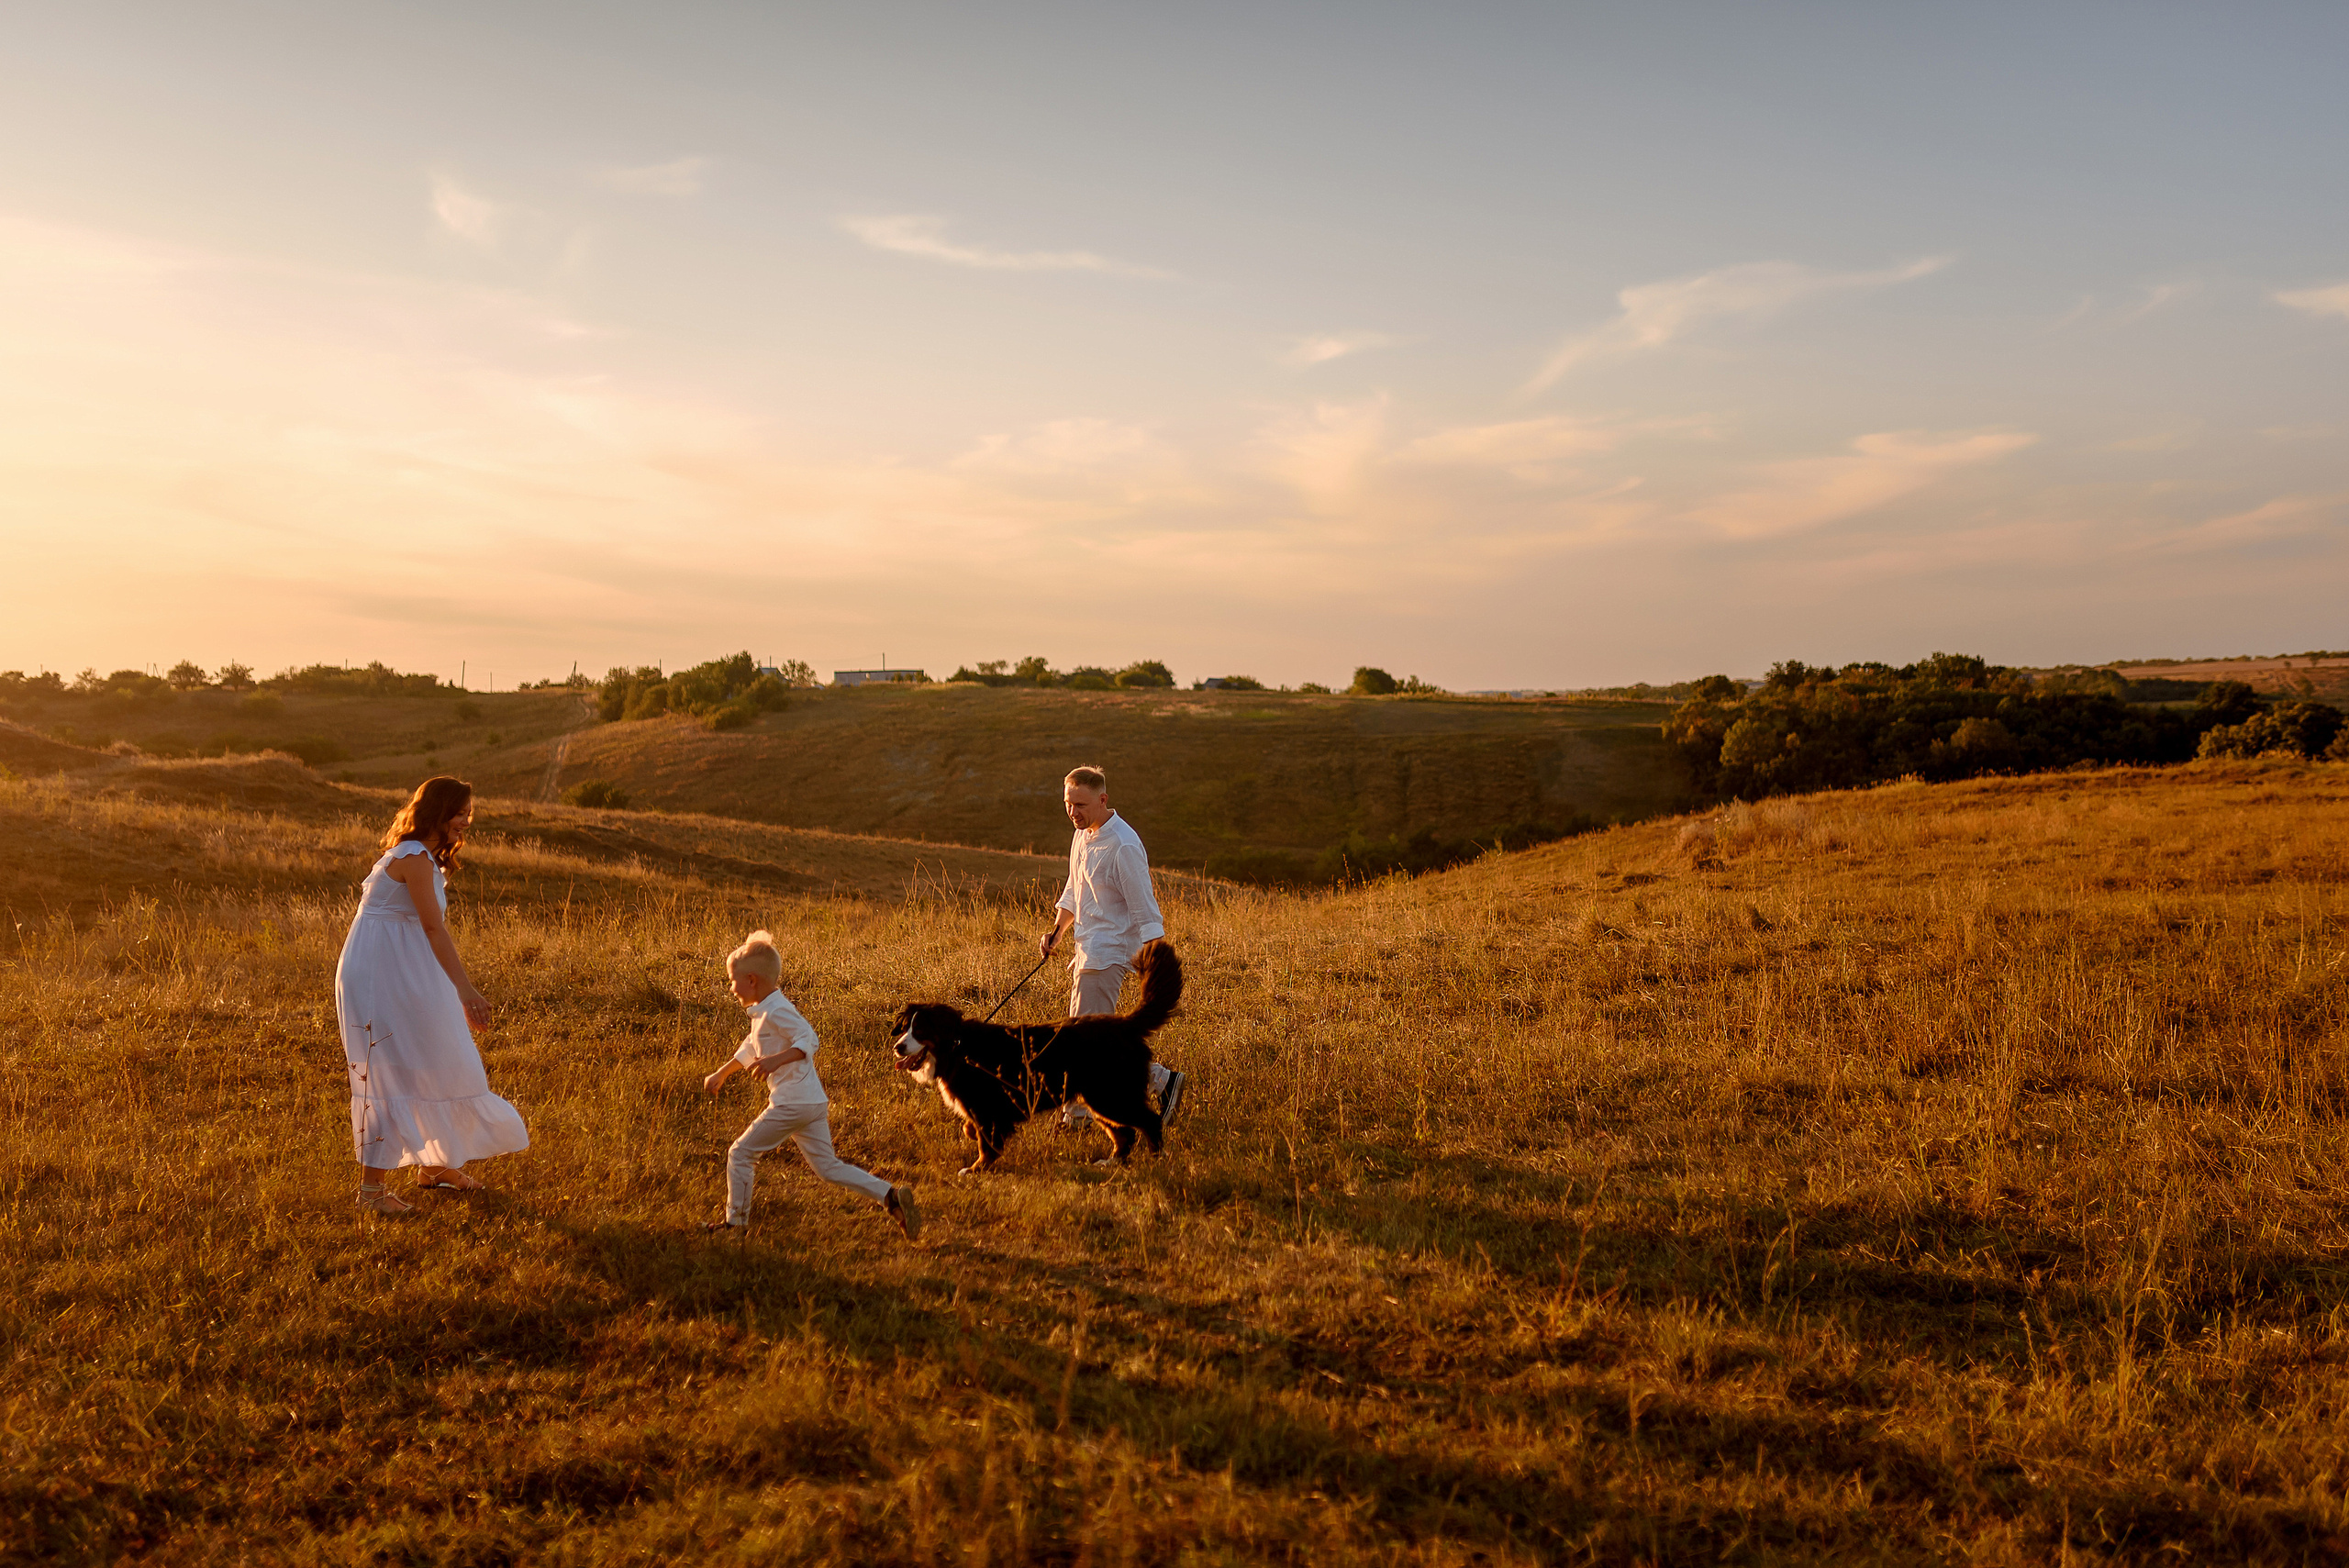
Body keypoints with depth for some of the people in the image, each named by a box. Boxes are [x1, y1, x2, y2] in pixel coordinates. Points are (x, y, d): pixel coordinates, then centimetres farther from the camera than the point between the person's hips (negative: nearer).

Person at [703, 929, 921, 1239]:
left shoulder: (775, 1011, -14)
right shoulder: (765, 1011, 18)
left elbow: (808, 1039, -27)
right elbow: (750, 1049, 35)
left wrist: (776, 1060, -38)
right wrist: (721, 1074, 44)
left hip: (792, 1104, -10)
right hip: (813, 1102, 10)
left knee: (740, 1154, 5)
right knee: (827, 1166, 8)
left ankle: (735, 1221, 16)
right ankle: (890, 1196, -2)